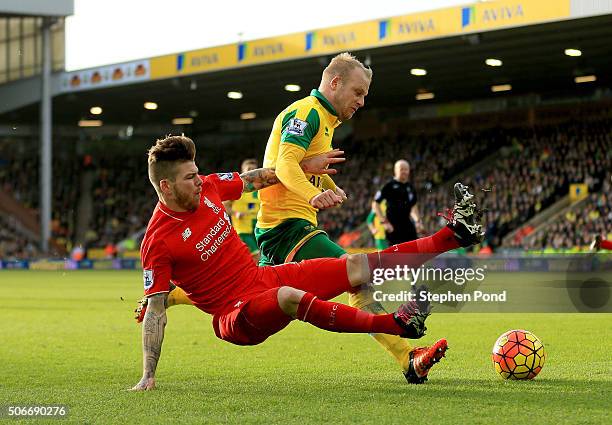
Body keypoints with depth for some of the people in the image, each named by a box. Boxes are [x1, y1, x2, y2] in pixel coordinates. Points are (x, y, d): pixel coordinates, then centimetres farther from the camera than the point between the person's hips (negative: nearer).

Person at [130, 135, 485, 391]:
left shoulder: (207, 188, 0)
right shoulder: (159, 242, -18)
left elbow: (252, 180, 19)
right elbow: (155, 310, -16)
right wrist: (148, 375, -20)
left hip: (265, 277, 7)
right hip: (238, 317, -7)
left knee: (357, 267, -3)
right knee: (289, 297, -39)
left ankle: (454, 234, -5)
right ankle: (398, 325, -37)